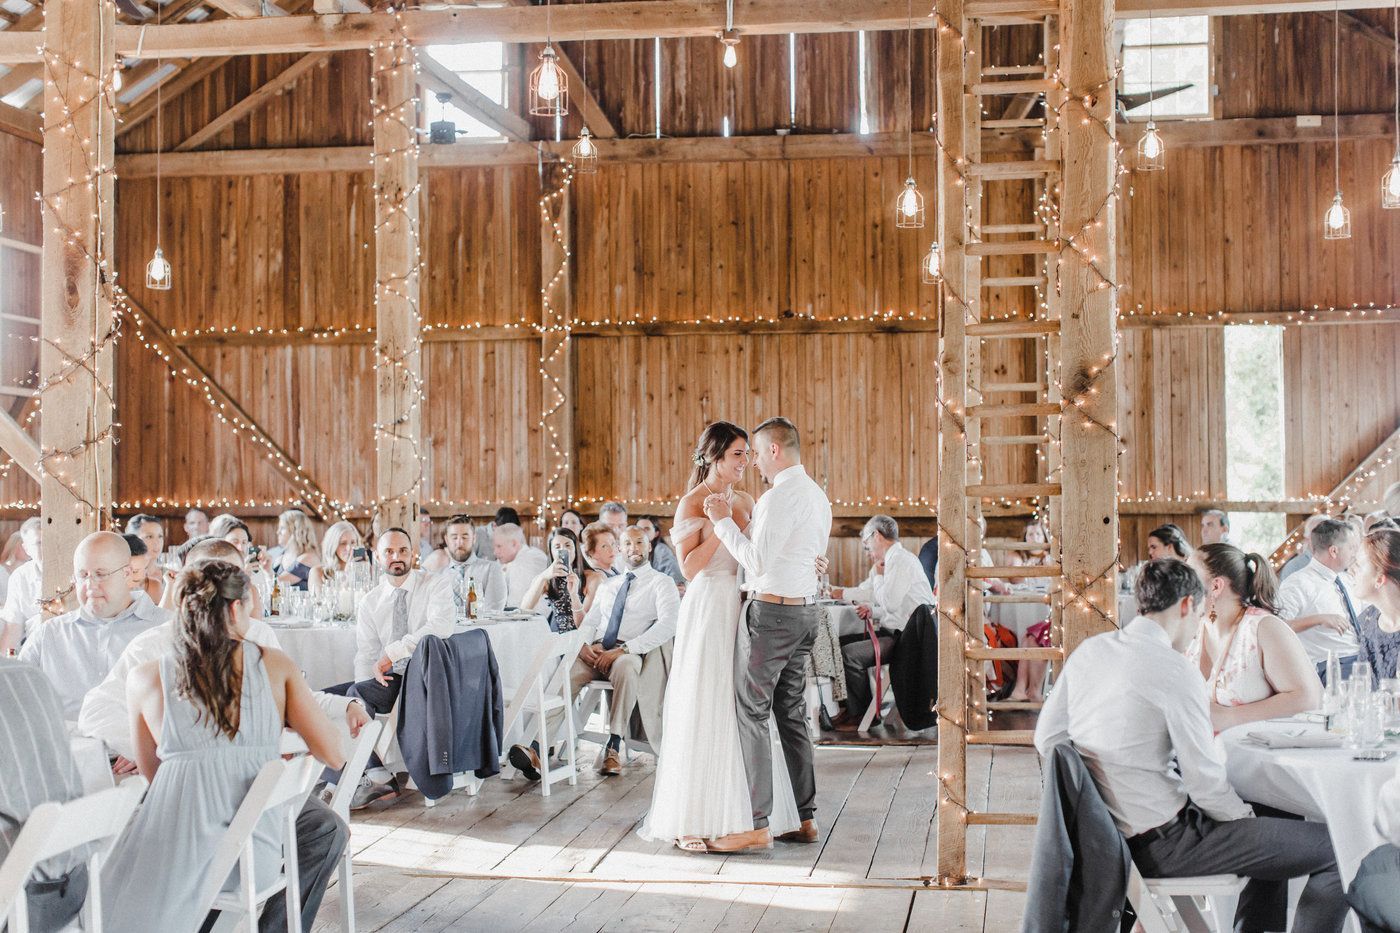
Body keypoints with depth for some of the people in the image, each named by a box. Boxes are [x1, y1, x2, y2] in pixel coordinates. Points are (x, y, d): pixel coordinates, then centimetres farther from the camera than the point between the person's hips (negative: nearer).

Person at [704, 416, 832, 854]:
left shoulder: (780, 496, -17)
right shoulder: (818, 495, 14)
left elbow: (758, 561, -19)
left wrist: (724, 521, -10)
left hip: (774, 611, -10)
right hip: (806, 607, 10)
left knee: (751, 711, -6)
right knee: (793, 713, 14)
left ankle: (757, 826, -6)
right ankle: (805, 817, 17)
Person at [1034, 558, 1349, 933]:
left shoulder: (1087, 651, 3)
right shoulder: (1173, 669, -19)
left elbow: (1046, 739, 9)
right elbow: (1206, 783, -18)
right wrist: (1247, 816, 1)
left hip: (1110, 834, 9)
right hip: (1160, 844, -9)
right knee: (1335, 847, -3)